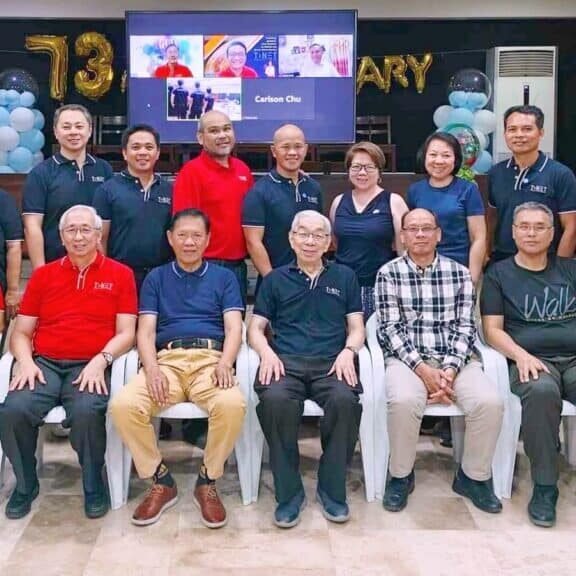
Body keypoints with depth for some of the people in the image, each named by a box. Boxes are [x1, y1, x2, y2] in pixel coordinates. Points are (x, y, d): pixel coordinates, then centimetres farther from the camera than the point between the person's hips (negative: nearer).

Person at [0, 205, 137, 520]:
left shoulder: (120, 275, 9)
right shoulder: (43, 275, 16)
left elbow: (126, 333, 3)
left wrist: (100, 361, -14)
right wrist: (26, 361, -7)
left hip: (90, 366, -2)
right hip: (44, 363, 3)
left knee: (86, 411, -34)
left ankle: (94, 483, -4)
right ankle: (25, 482, 3)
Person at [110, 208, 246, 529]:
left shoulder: (224, 277, 19)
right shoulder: (156, 279, 21)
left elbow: (234, 328, 7)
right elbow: (146, 331, 10)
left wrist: (225, 363, -15)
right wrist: (152, 369, -11)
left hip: (211, 359, -1)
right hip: (167, 360, 1)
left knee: (233, 405, -35)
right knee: (123, 405, -28)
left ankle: (208, 482, -9)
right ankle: (161, 481, -5)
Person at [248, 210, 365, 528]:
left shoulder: (344, 277, 22)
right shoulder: (275, 279, 21)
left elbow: (356, 327, 16)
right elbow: (255, 328, 15)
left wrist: (348, 352, -6)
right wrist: (267, 352, -6)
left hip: (331, 362, 0)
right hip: (285, 360, 0)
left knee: (345, 400, -34)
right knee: (275, 399, -35)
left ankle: (332, 488, -14)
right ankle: (289, 491, -18)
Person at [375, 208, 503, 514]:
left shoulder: (459, 273, 10)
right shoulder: (388, 273, 5)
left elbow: (465, 327, 4)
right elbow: (390, 328, -3)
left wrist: (450, 369, -13)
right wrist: (422, 368, -15)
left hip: (456, 358, 2)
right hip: (406, 358, -2)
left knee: (490, 402, -26)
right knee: (403, 401, -34)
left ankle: (474, 476, 0)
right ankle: (400, 476, -7)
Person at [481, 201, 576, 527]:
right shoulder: (499, 275, 14)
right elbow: (492, 329, 5)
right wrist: (522, 356, -13)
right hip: (531, 360, -2)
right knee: (541, 391, -38)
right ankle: (544, 487, -23)